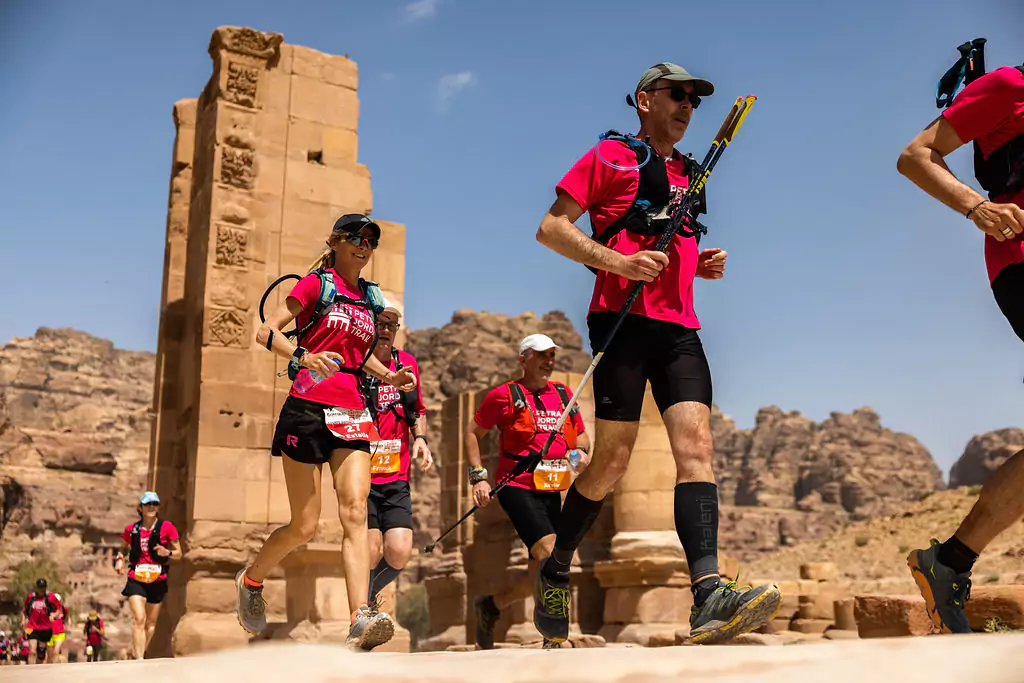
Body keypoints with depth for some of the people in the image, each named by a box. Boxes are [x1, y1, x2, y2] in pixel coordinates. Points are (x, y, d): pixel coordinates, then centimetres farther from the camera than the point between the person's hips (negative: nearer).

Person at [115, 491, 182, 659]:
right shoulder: (131, 529, 3)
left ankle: (137, 654, 31)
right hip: (136, 580, -1)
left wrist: (168, 552, -19)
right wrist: (119, 559, -1)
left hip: (157, 581, 1)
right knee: (139, 619, -17)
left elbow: (178, 553, 2)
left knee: (151, 623, 11)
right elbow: (123, 548, 20)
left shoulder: (167, 527, -2)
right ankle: (139, 660, -20)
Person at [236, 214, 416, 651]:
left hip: (352, 414, 5)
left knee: (355, 510, -14)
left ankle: (361, 620, -24)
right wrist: (303, 356, -24)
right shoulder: (316, 284, 1)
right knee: (304, 525, 0)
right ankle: (250, 581, 28)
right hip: (307, 409, -4)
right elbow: (266, 332, -6)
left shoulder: (370, 298, 17)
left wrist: (390, 378, 10)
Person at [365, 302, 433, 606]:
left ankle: (368, 592, 26)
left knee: (399, 553, -6)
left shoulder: (408, 364, 8)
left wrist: (420, 438, 4)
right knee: (372, 551, -10)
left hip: (396, 478, 4)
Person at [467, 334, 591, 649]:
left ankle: (491, 605, 30)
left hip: (552, 491, 6)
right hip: (516, 488, -6)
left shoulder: (564, 394, 13)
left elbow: (581, 434, 22)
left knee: (542, 572, 8)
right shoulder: (504, 395, -2)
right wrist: (479, 477, -5)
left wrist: (582, 451, -2)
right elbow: (472, 432, 4)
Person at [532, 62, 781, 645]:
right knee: (612, 461, -7)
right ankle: (555, 572, 15)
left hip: (679, 324, 6)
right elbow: (551, 229, -1)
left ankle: (709, 598, -24)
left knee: (696, 443, -13)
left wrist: (701, 265, 12)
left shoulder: (687, 173, 26)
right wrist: (618, 262, -15)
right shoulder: (609, 157, 7)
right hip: (623, 317, -6)